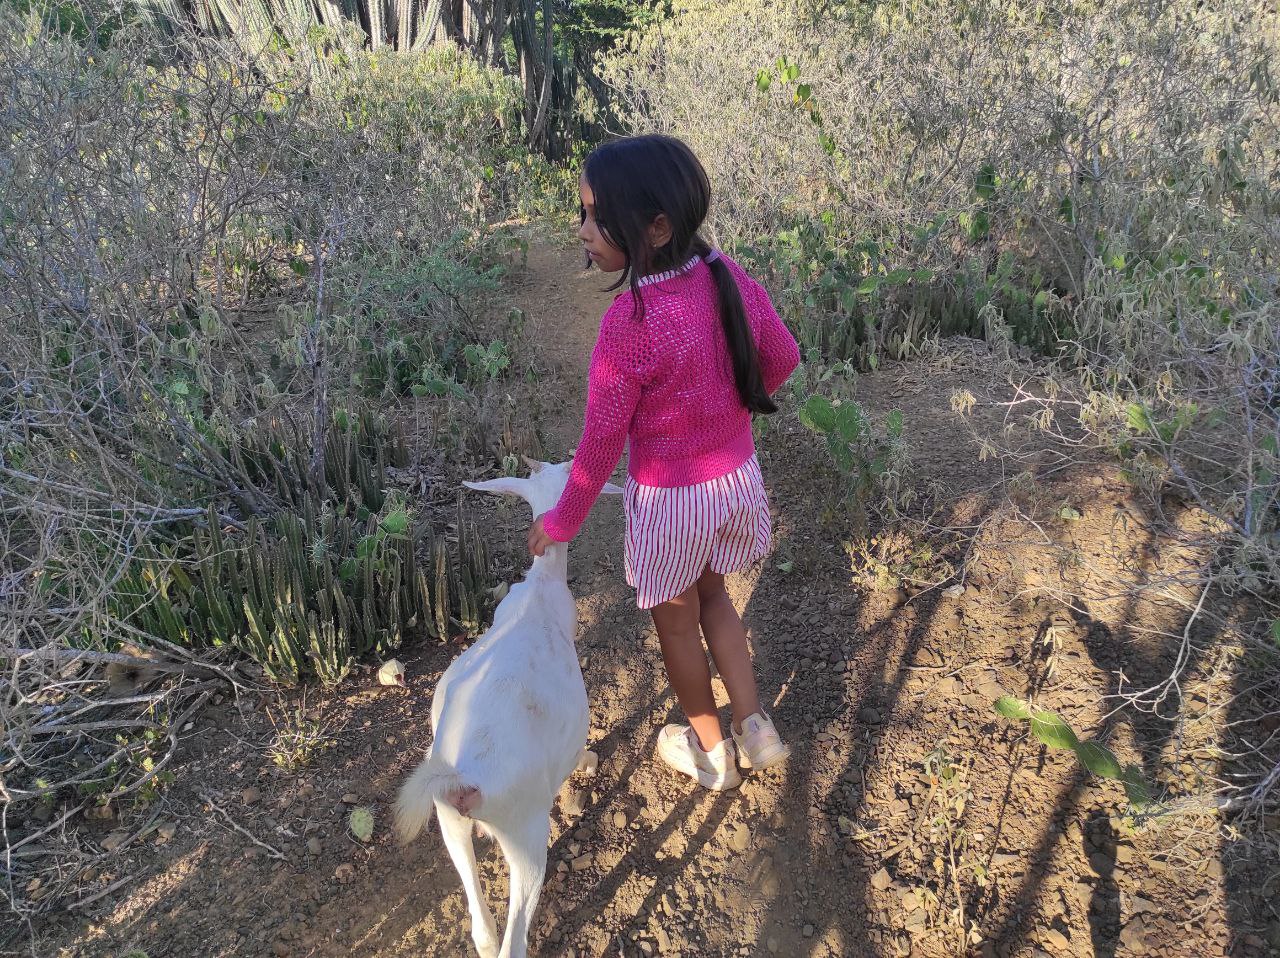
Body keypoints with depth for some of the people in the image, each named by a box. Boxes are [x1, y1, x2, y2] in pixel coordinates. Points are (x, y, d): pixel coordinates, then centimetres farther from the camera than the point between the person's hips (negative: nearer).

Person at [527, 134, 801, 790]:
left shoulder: (631, 324, -29)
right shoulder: (729, 277, -11)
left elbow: (601, 444, -20)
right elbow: (783, 358, 4)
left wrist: (561, 522, -5)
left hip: (670, 500, -6)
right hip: (738, 479, 6)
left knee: (675, 620, 20)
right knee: (711, 594, 30)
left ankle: (711, 752, 40)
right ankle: (754, 727, 35)